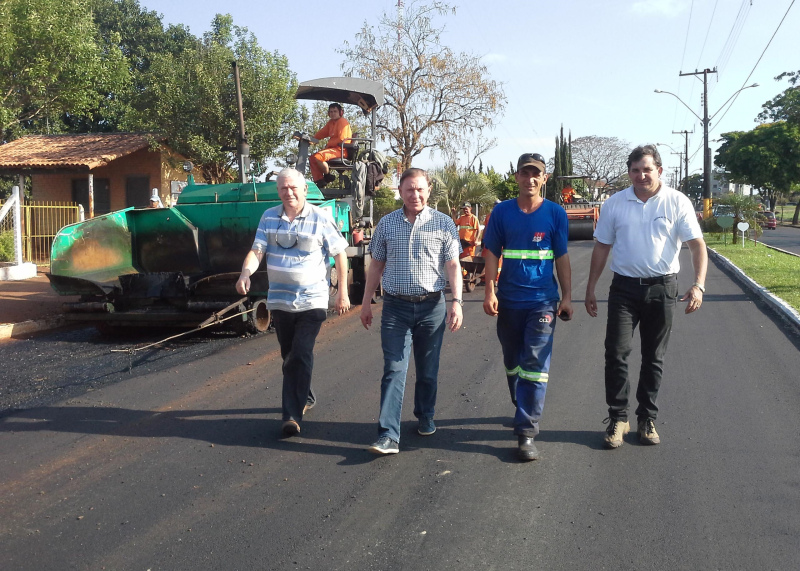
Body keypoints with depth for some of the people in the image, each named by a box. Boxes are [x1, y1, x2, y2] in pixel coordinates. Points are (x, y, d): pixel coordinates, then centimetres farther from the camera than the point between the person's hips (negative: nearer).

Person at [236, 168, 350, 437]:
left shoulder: (321, 218, -6)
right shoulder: (269, 217, 4)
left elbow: (339, 254, 0)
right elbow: (257, 251, -2)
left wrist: (343, 292, -1)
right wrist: (245, 273, -23)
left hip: (312, 300, -4)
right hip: (279, 300, 5)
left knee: (300, 356, -12)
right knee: (289, 356, 16)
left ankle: (292, 415, -8)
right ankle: (305, 398, 38)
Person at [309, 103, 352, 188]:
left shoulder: (343, 122, -10)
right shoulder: (331, 122, 18)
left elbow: (341, 139, -18)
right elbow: (322, 133, 21)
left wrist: (328, 144, -11)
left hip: (341, 149, -10)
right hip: (333, 148, 10)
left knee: (318, 156, -28)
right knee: (312, 158, 7)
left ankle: (327, 176, -7)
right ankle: (319, 182, -1)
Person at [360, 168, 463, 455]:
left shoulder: (443, 223, 1)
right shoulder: (386, 223, 6)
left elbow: (453, 265, -1)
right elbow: (376, 265, 12)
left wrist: (456, 301, -13)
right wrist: (366, 302, 11)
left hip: (432, 306, 0)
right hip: (396, 307, 0)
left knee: (428, 370, 12)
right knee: (394, 370, -5)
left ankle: (425, 417, 33)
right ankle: (388, 435, -7)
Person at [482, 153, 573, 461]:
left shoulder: (555, 213, 1)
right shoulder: (502, 212, 2)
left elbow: (562, 257, 5)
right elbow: (491, 253, 3)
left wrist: (567, 297, 1)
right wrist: (490, 292, -6)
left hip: (543, 300, -2)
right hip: (509, 299, 2)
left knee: (535, 365, -7)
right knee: (512, 363, 15)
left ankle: (526, 432, -4)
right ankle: (524, 409, 38)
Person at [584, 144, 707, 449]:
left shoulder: (678, 202, -4)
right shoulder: (615, 203, 2)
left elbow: (697, 245, -6)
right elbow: (602, 247, 8)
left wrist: (698, 285, -20)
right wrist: (590, 288, 7)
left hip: (662, 287, -1)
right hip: (624, 287, 1)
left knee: (654, 357, 9)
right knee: (616, 353, -4)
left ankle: (647, 418, 22)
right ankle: (617, 418, 9)